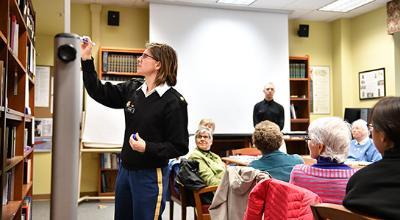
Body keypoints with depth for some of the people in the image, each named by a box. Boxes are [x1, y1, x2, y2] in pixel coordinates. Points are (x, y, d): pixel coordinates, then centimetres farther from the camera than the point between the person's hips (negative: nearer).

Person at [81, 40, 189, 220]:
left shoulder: (174, 101, -16)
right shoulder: (132, 89, 2)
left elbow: (180, 147, -16)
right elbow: (100, 92, 9)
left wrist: (147, 148, -27)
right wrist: (86, 58, 3)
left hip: (150, 176, -6)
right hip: (125, 170, 7)